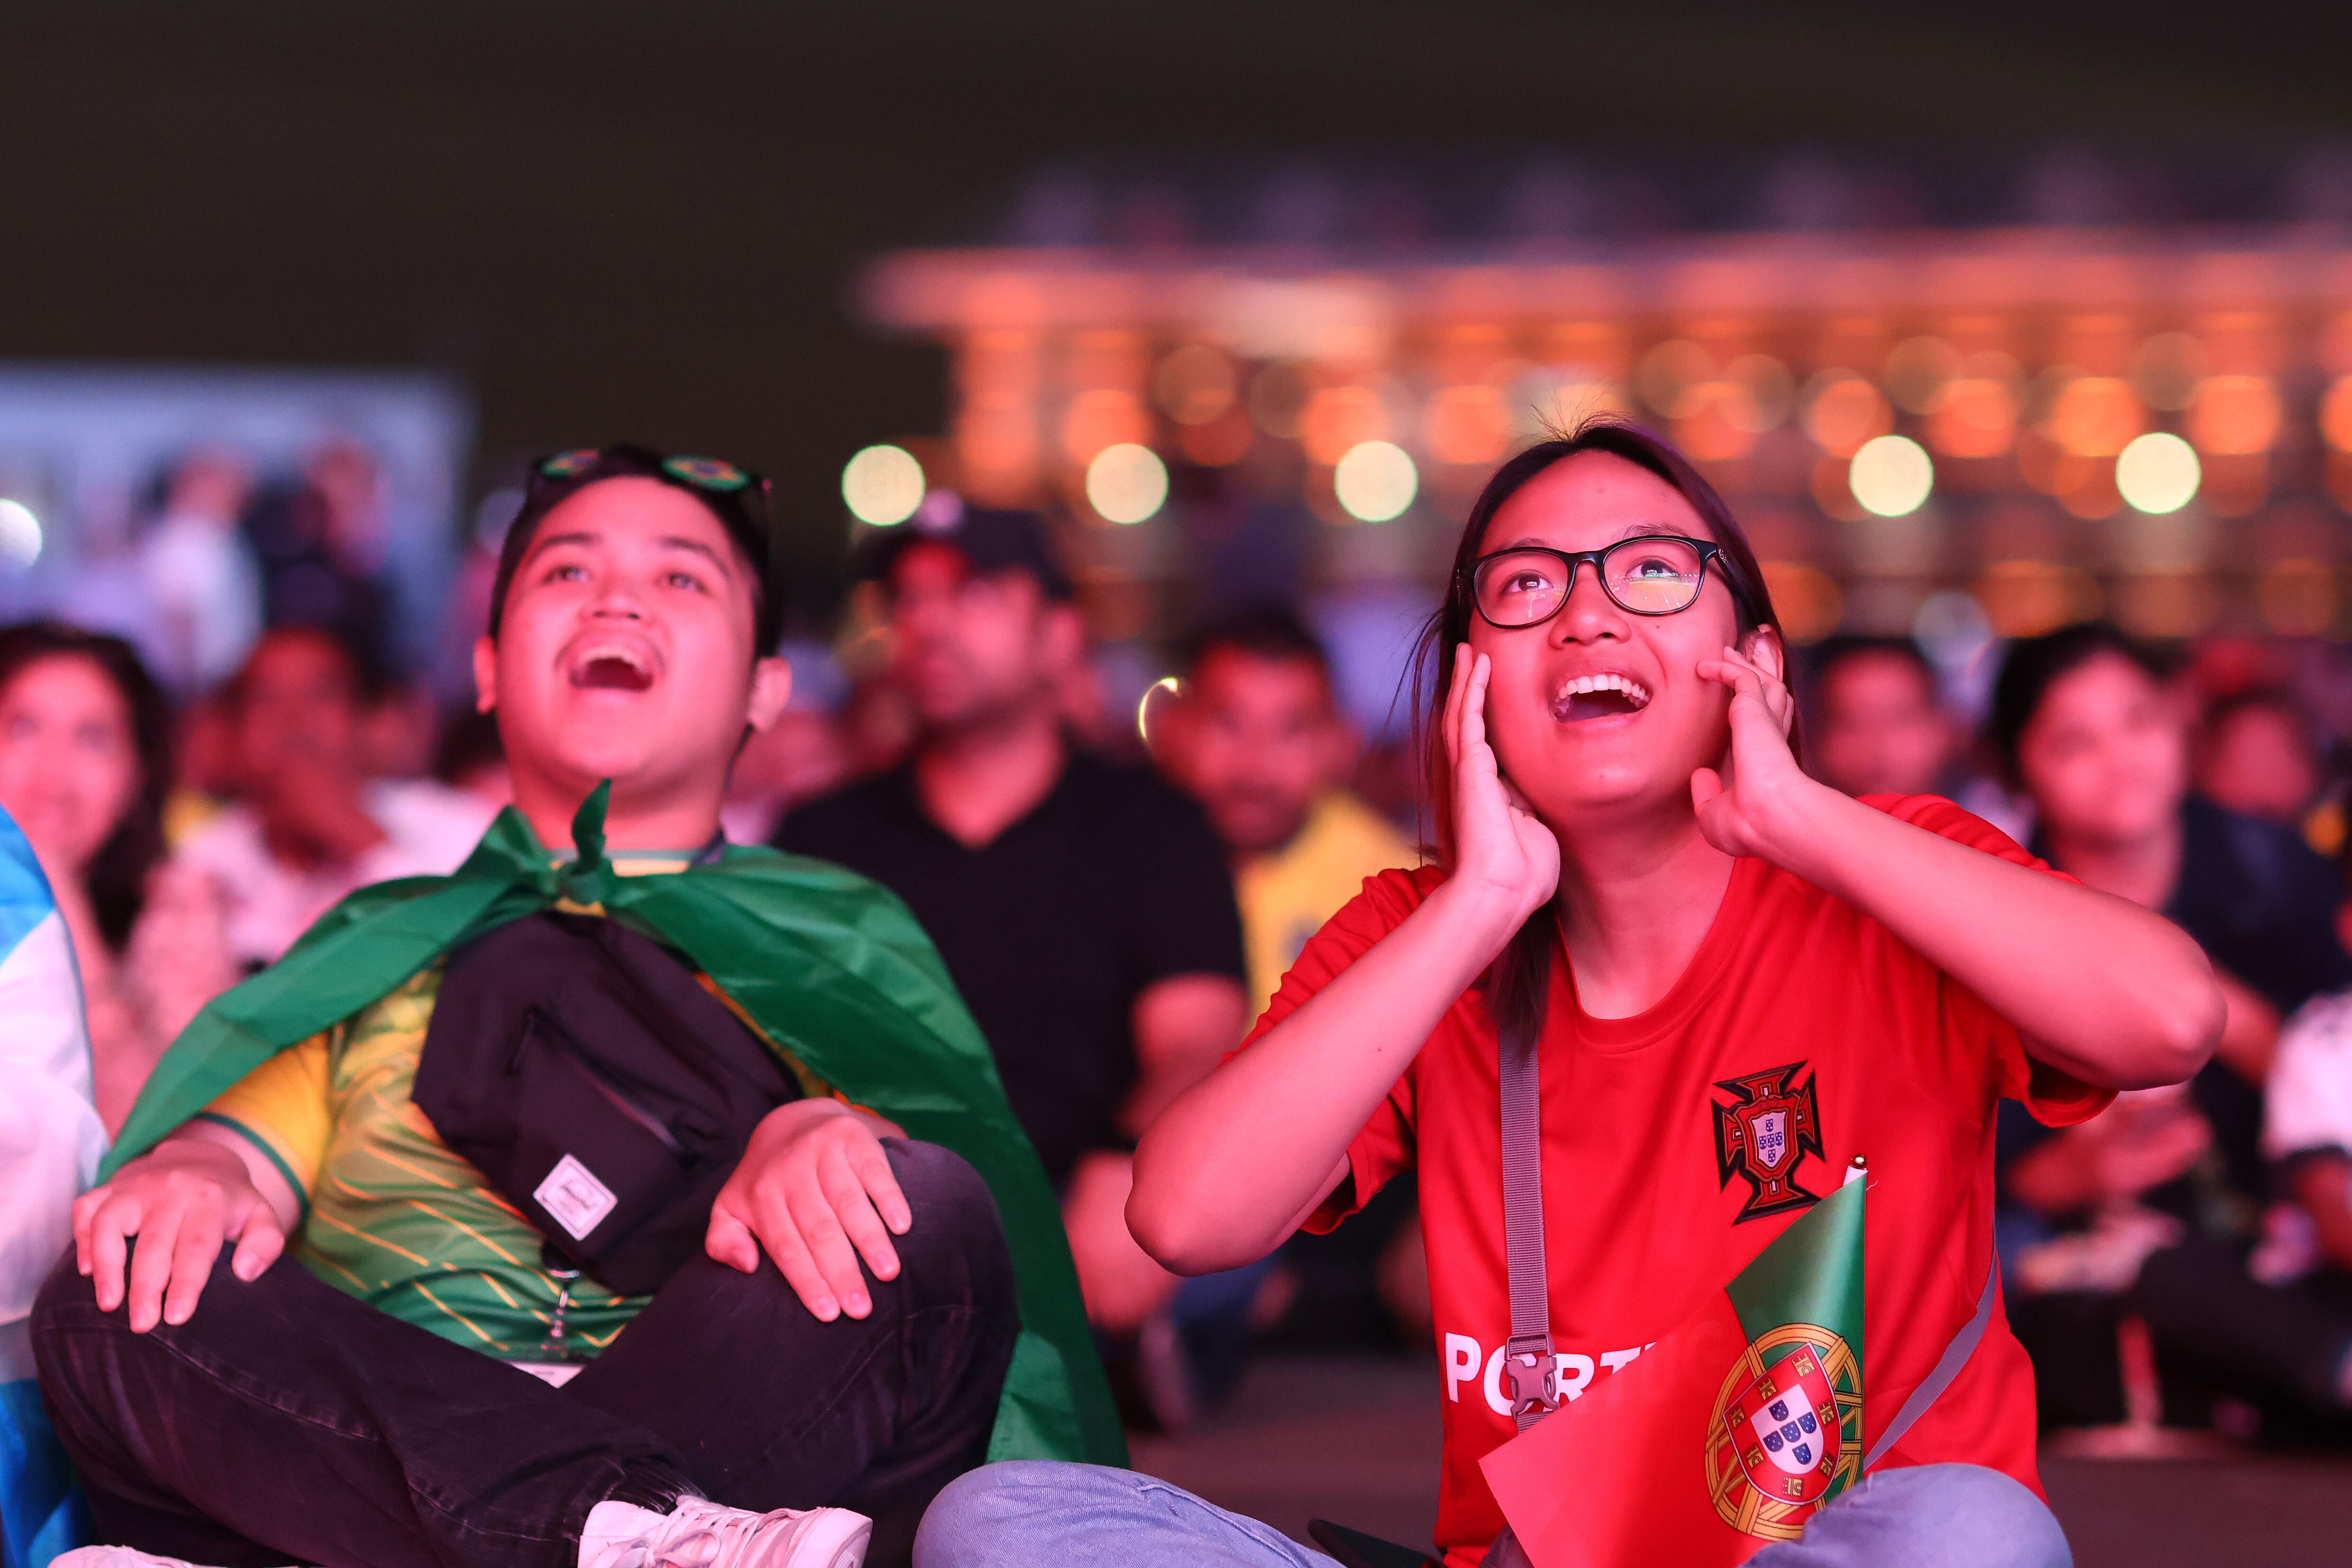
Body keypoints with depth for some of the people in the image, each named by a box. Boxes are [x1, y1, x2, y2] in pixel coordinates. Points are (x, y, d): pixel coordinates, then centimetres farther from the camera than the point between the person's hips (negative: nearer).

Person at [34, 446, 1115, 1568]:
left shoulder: (837, 940, 27)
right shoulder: (375, 949, 32)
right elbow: (247, 1140, 15)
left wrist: (817, 1132, -20)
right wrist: (197, 1175, -12)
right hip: (376, 1422, 1)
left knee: (929, 1223, -30)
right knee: (113, 1300, -29)